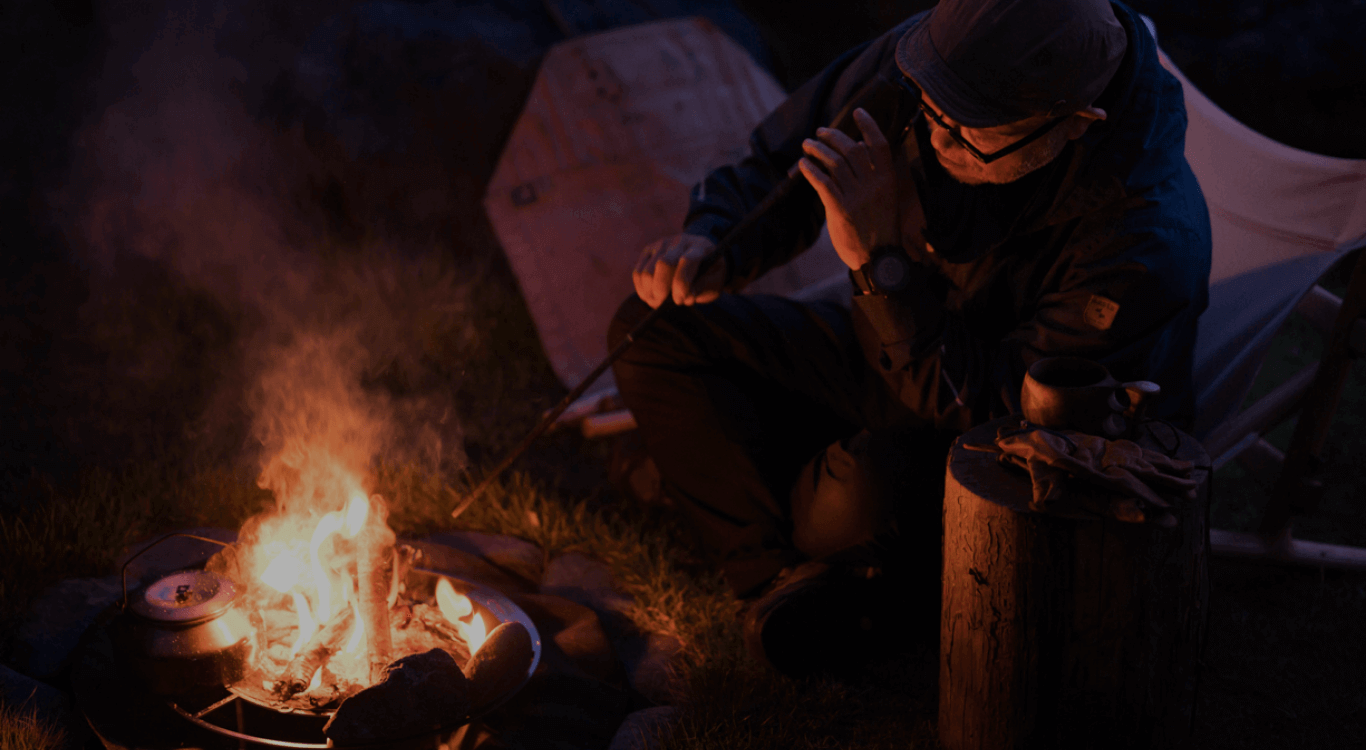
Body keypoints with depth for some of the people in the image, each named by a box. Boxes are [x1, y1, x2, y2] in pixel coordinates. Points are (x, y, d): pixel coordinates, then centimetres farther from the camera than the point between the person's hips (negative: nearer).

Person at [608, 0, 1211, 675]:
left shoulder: (1147, 245, -35)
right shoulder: (925, 64, -19)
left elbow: (991, 416, -32)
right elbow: (773, 169, -2)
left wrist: (880, 260, -39)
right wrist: (708, 244, -24)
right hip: (906, 350, 7)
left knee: (872, 482, -40)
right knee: (657, 331, -8)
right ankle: (797, 579, -12)